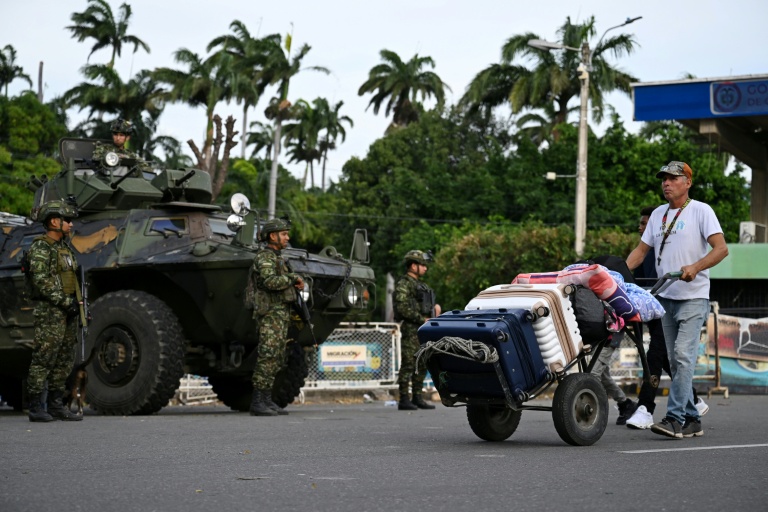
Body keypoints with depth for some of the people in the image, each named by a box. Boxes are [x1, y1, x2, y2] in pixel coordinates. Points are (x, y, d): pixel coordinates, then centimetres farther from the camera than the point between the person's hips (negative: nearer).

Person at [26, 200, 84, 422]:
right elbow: (41, 281, -18)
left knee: (65, 361, 10)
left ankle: (56, 404, 16)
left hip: (67, 313, 9)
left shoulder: (64, 249, 19)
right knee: (43, 360, -7)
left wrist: (78, 303, 11)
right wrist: (66, 302, -19)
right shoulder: (40, 248, -9)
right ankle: (36, 408, -5)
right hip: (49, 312, -9)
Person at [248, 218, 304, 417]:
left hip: (281, 315, 10)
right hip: (270, 313, -10)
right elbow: (270, 281, -26)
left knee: (276, 360, 8)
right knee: (267, 358, -13)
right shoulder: (264, 257, -10)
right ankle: (257, 403, -15)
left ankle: (267, 400, 10)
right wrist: (293, 278, -12)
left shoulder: (276, 258, 21)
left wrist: (297, 284, 3)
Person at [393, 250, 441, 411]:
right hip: (411, 330, -9)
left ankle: (417, 398, 17)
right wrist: (422, 319, -18)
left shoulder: (420, 284, 21)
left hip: (424, 330, 9)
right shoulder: (403, 284, -8)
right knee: (408, 365, -8)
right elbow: (403, 308, -18)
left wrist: (435, 307, 9)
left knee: (422, 366, 10)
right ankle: (404, 400, -6)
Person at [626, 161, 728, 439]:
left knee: (683, 355, -17)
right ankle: (691, 420, 13)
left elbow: (721, 248, -13)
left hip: (693, 297, -7)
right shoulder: (658, 214, 15)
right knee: (676, 361, 7)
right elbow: (641, 250, 19)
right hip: (666, 298, 7)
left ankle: (675, 419, -21)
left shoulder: (700, 210, -5)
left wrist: (695, 267, -28)